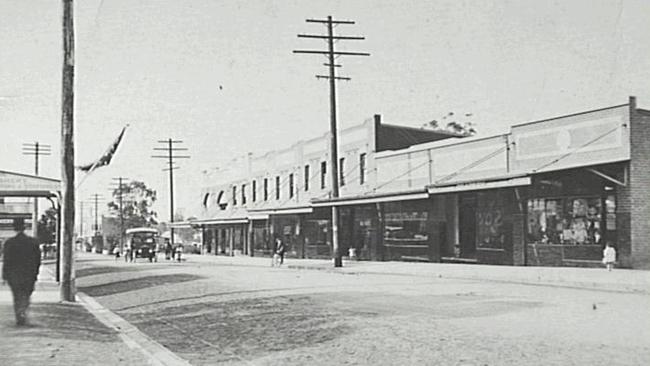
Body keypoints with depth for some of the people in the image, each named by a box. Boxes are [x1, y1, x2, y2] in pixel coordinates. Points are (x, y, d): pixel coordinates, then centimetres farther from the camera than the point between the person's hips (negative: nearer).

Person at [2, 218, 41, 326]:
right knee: (26, 296, 14)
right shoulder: (33, 242, -3)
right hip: (29, 276, 1)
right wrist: (35, 273, 10)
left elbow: (6, 261, -7)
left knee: (17, 297, 10)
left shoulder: (9, 243, -8)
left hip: (14, 275, -1)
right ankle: (23, 312, -6)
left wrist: (4, 276, 0)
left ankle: (19, 319, 6)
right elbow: (38, 260, 0)